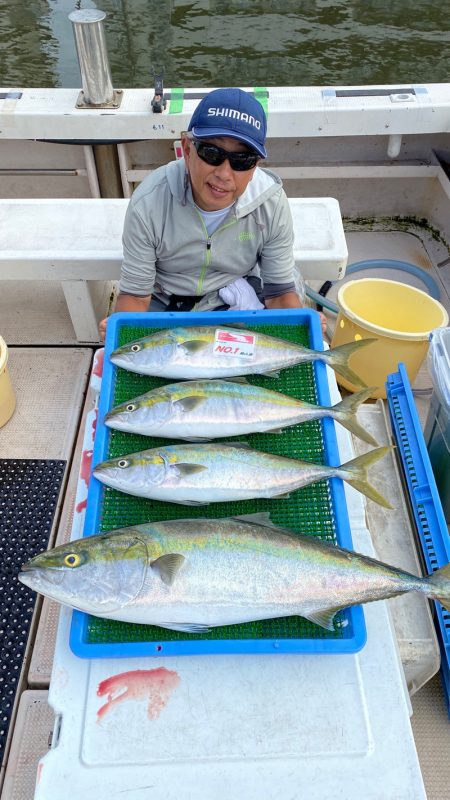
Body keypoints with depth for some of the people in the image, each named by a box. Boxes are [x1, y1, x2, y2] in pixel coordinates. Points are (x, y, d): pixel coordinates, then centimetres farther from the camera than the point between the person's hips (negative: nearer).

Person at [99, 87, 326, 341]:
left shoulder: (273, 204, -20)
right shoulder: (148, 204, -25)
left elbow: (280, 290, -11)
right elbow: (135, 293, -17)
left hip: (237, 303, 3)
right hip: (163, 303, -2)